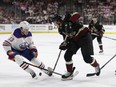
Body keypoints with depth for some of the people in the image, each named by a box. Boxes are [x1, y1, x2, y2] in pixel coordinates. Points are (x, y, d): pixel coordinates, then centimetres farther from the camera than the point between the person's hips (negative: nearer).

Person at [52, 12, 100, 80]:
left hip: (84, 36, -8)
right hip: (75, 40, 8)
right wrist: (64, 44, -8)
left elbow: (77, 14, -33)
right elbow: (67, 38, 12)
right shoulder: (61, 29, 7)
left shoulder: (67, 20, -17)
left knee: (87, 58, -9)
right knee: (67, 55, -4)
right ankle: (69, 73, 9)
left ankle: (96, 66, 22)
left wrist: (69, 23, -41)